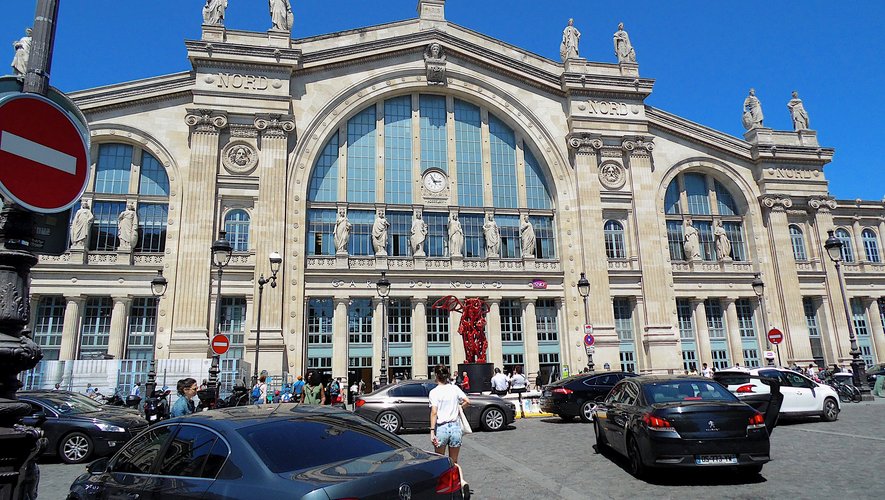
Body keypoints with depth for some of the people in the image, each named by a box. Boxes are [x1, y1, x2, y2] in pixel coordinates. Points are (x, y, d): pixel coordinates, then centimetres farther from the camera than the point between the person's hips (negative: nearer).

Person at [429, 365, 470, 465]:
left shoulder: (434, 392, -8)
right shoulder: (455, 388, 2)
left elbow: (434, 412, -14)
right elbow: (467, 401, 2)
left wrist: (432, 431, -14)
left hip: (441, 428, -3)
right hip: (455, 426, 3)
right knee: (454, 462, 13)